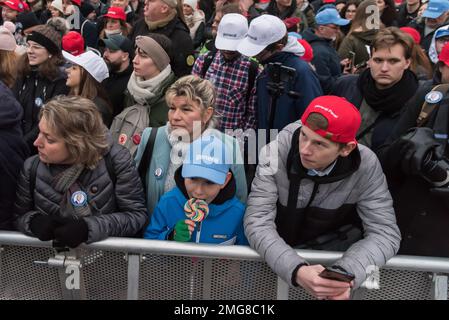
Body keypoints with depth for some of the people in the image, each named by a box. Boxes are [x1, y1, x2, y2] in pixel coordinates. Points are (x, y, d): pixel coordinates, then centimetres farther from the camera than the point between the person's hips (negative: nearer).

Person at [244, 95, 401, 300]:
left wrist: (347, 274, -38)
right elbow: (257, 222, -26)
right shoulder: (276, 154, -22)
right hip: (281, 250, 0)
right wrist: (297, 271, -43)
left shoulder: (366, 165, -18)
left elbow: (384, 231, -18)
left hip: (337, 247, 1)